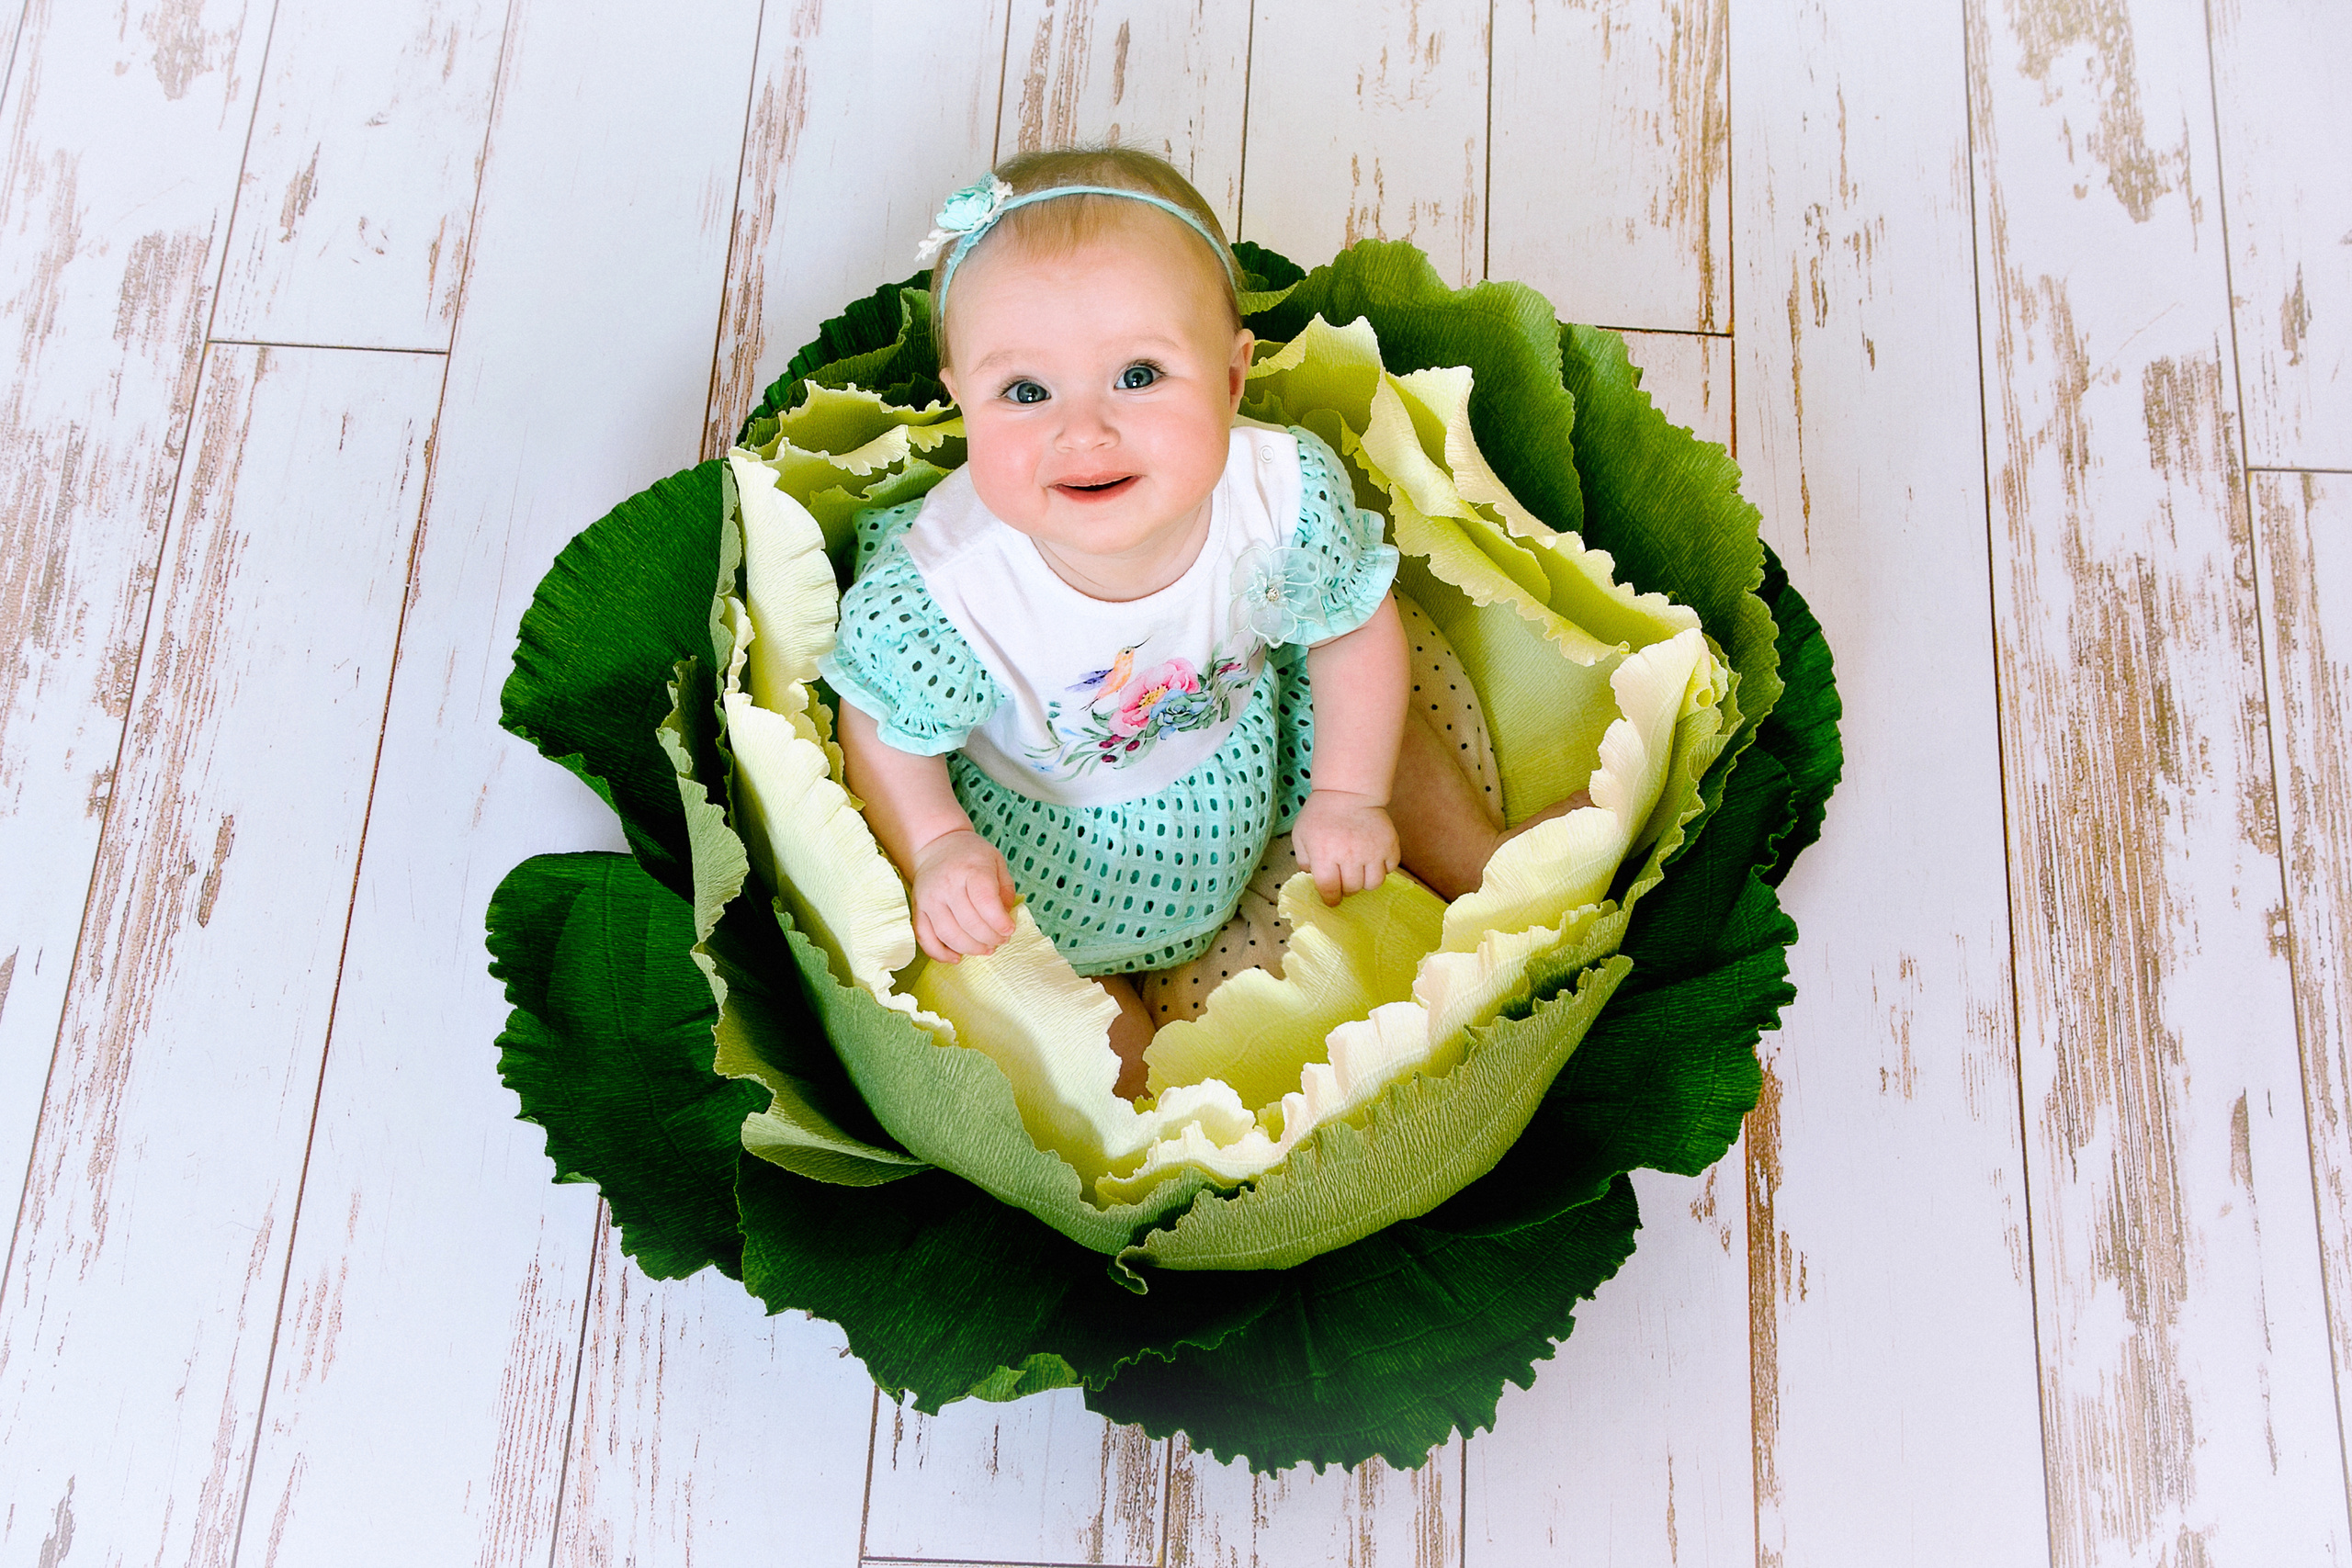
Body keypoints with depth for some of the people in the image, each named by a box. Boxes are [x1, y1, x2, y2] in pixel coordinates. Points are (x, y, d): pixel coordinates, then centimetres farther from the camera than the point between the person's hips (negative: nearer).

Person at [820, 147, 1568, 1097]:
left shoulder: (1288, 497, -33)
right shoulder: (943, 595, -40)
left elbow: (1357, 630, -12)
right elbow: (882, 731, -19)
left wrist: (1349, 795, -8)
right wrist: (935, 850, -31)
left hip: (1240, 741, 3)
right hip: (1041, 827, -2)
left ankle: (1485, 868, 43)